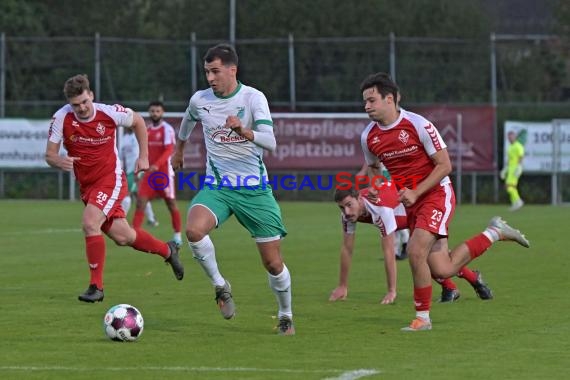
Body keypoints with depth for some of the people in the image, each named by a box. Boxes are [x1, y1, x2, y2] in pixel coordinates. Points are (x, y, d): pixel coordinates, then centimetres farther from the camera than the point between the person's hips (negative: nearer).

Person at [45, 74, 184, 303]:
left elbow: (138, 121, 5)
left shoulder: (110, 113, -16)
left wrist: (143, 156, 4)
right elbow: (49, 155, -9)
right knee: (122, 237, 7)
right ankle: (167, 251, 34)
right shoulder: (62, 118, -13)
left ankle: (96, 286, -17)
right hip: (86, 184, 4)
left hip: (110, 179, -4)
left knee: (90, 223, -26)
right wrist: (60, 161, -32)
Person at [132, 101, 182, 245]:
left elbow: (169, 150, -18)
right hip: (149, 172, 6)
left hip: (164, 172, -6)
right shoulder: (147, 129, 12)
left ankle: (178, 235, 15)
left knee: (171, 203, 3)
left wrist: (157, 165, -29)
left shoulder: (167, 129, -9)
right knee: (141, 201, -6)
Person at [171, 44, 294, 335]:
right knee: (194, 230, -30)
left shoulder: (253, 98, -11)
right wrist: (179, 148, 41)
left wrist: (244, 131, -41)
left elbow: (270, 142, -23)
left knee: (273, 262, 0)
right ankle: (220, 286, -5)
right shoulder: (200, 100, 1)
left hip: (254, 188, -2)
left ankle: (286, 316, 27)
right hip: (217, 186, 2)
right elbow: (188, 122, 26)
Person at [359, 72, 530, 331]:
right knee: (443, 270, 1)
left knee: (415, 251, -25)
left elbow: (444, 165, -13)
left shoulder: (418, 125, -17)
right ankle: (494, 233, 29)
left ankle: (423, 317, -6)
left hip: (436, 195, -6)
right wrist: (374, 188, -2)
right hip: (412, 203, 6)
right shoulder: (368, 137, 0)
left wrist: (415, 193, -21)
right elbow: (372, 167, 21)